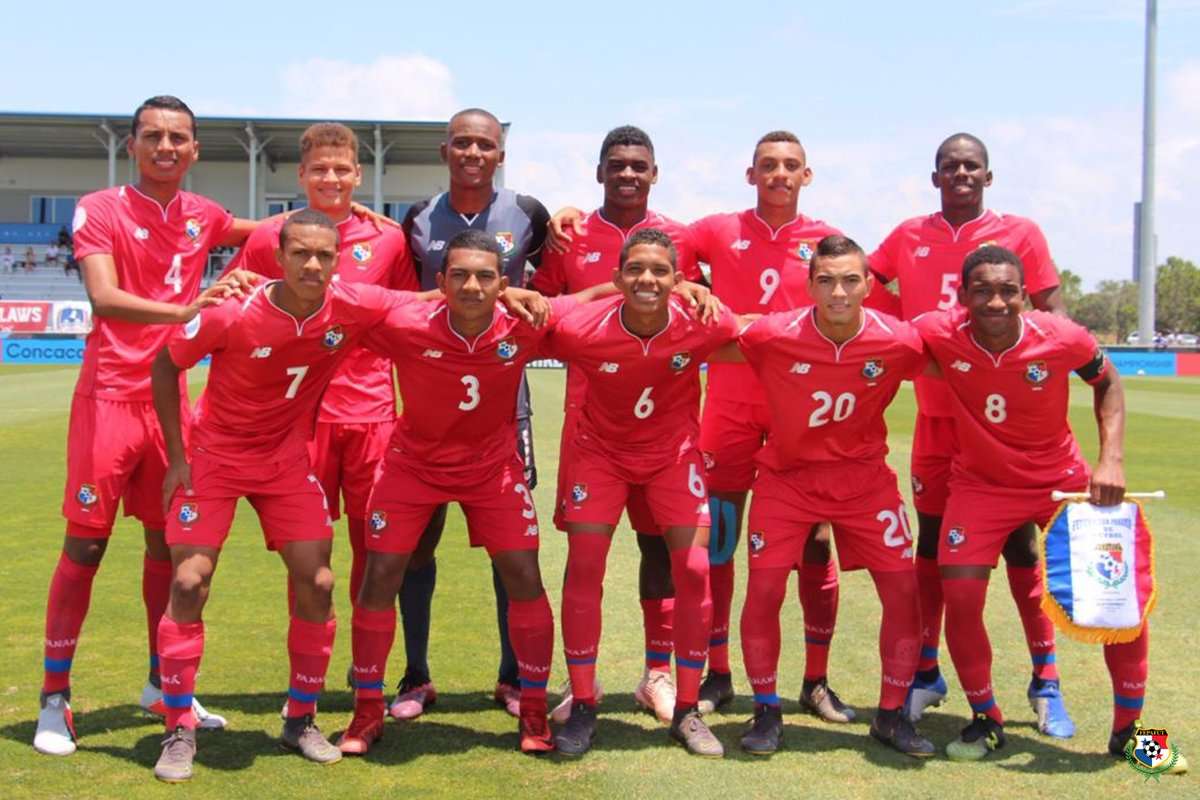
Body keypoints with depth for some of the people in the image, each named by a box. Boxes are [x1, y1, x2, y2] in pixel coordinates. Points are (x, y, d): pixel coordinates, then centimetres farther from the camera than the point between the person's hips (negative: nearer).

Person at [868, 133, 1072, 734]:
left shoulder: (1020, 233, 1)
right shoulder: (909, 238, 7)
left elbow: (1053, 315, 0)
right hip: (935, 413, 2)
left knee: (1019, 544, 2)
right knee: (932, 543, 9)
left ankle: (1045, 682, 12)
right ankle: (925, 673, 21)